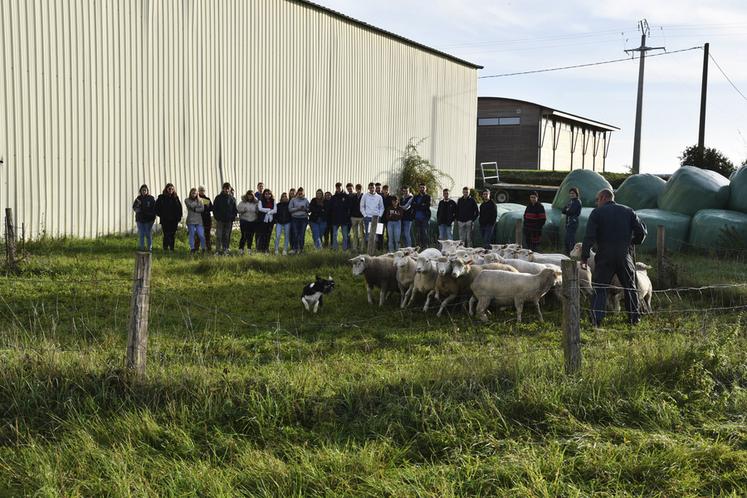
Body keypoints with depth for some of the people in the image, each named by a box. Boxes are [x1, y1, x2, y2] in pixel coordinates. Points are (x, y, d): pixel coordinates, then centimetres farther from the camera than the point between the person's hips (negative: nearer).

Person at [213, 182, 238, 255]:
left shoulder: (232, 199, 10)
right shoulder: (218, 198, 3)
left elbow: (235, 210, 14)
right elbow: (214, 209, 3)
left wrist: (233, 217, 0)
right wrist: (217, 217, -6)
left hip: (229, 221, 2)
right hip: (220, 220, -2)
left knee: (227, 236, 5)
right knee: (219, 236, -6)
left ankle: (226, 249, 10)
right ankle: (219, 249, -3)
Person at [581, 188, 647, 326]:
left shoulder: (597, 212, -2)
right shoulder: (628, 211, 9)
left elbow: (589, 237, -10)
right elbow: (642, 231, 4)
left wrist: (584, 256, -8)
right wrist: (632, 243, 20)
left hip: (604, 257, -3)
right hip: (625, 256, 3)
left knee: (599, 288, 3)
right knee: (630, 287, 17)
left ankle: (596, 319, -6)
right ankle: (634, 318, 21)